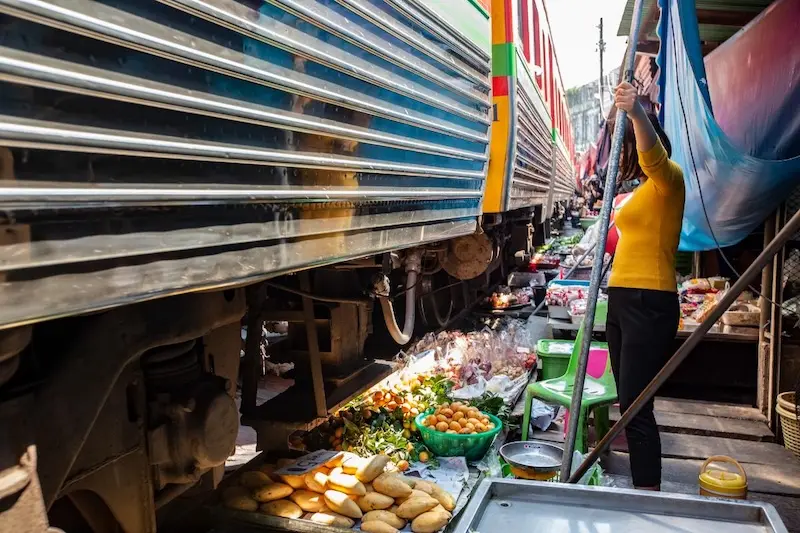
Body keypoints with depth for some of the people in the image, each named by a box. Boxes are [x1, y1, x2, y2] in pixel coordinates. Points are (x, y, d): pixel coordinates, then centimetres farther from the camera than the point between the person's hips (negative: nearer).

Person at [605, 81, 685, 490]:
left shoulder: (667, 180, -8)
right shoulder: (643, 191, 19)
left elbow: (653, 155, -30)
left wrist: (637, 113, -45)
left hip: (649, 303, -9)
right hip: (622, 300, 9)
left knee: (635, 405, -12)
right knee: (628, 399, 13)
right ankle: (640, 483, 24)